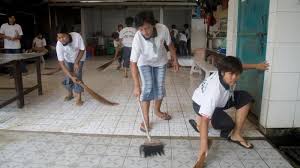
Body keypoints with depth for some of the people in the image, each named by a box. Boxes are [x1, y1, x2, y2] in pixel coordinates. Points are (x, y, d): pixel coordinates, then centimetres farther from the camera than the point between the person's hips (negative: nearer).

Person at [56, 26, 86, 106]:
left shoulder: (77, 36, -38)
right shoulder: (59, 45, -34)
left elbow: (82, 50, -20)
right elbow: (61, 63, -32)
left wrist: (76, 62, -25)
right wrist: (71, 77, -38)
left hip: (79, 57, -2)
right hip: (68, 59, 2)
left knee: (77, 75, -15)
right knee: (68, 77, 2)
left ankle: (78, 98, -9)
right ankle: (70, 94, 29)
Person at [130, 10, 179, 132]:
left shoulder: (163, 29, -32)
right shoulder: (137, 38, -36)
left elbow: (169, 44, -11)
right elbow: (133, 63, -36)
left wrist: (175, 60, 0)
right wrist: (136, 86, -40)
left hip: (160, 61, 3)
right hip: (145, 63, -2)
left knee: (160, 87, 8)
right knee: (147, 88, -13)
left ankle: (157, 110, 33)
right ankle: (146, 120, -3)